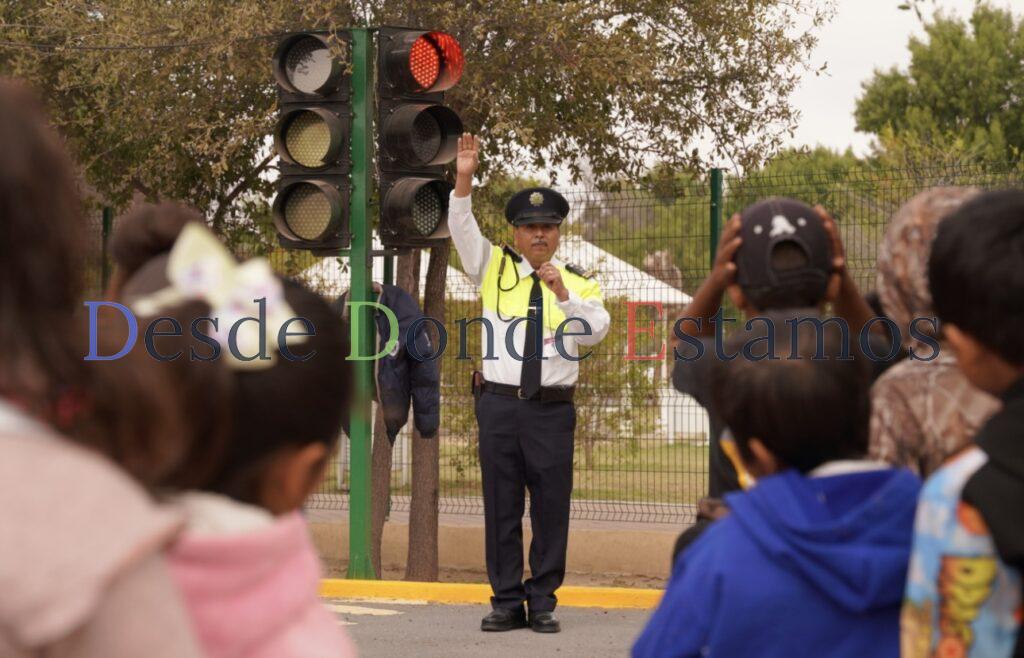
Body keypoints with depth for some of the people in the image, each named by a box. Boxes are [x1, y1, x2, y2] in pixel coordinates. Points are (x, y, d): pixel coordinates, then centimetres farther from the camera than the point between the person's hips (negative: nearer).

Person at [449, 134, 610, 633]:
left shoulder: (579, 284, 9)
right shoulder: (494, 269, 10)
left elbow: (596, 329, -7)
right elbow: (462, 229, -2)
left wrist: (563, 294, -20)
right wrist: (464, 179, -17)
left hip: (552, 409, -1)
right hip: (498, 405, 1)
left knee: (551, 507, 0)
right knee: (500, 507, 2)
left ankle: (543, 602, 7)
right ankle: (506, 601, 8)